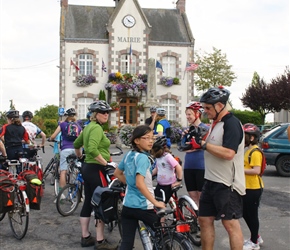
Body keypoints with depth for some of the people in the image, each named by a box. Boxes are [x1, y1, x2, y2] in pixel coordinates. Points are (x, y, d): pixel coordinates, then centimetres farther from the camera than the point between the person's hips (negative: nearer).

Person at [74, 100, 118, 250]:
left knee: (88, 202, 14)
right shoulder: (97, 128, -16)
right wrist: (105, 162, -23)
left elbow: (76, 144, 25)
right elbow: (92, 149, -31)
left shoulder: (88, 127, 13)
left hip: (87, 167, 10)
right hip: (96, 169, -10)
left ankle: (85, 237, 23)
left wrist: (79, 156, 41)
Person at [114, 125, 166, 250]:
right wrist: (155, 202, -23)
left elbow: (117, 173, 19)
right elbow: (140, 184, -28)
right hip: (143, 206, -7)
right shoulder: (143, 158, -18)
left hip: (127, 205, 7)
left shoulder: (128, 154, 6)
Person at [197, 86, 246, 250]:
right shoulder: (216, 123, 14)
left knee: (231, 224, -1)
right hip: (212, 181, 10)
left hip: (227, 185, -10)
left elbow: (228, 153, -27)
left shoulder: (231, 123, -16)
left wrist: (204, 144, -20)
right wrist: (199, 141, 5)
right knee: (205, 219, 14)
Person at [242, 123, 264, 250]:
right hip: (247, 187, 10)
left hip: (254, 188, -10)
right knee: (245, 213, 17)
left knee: (252, 214, 2)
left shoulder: (255, 152, -18)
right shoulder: (248, 150, 13)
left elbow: (256, 170, -26)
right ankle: (256, 237, 32)